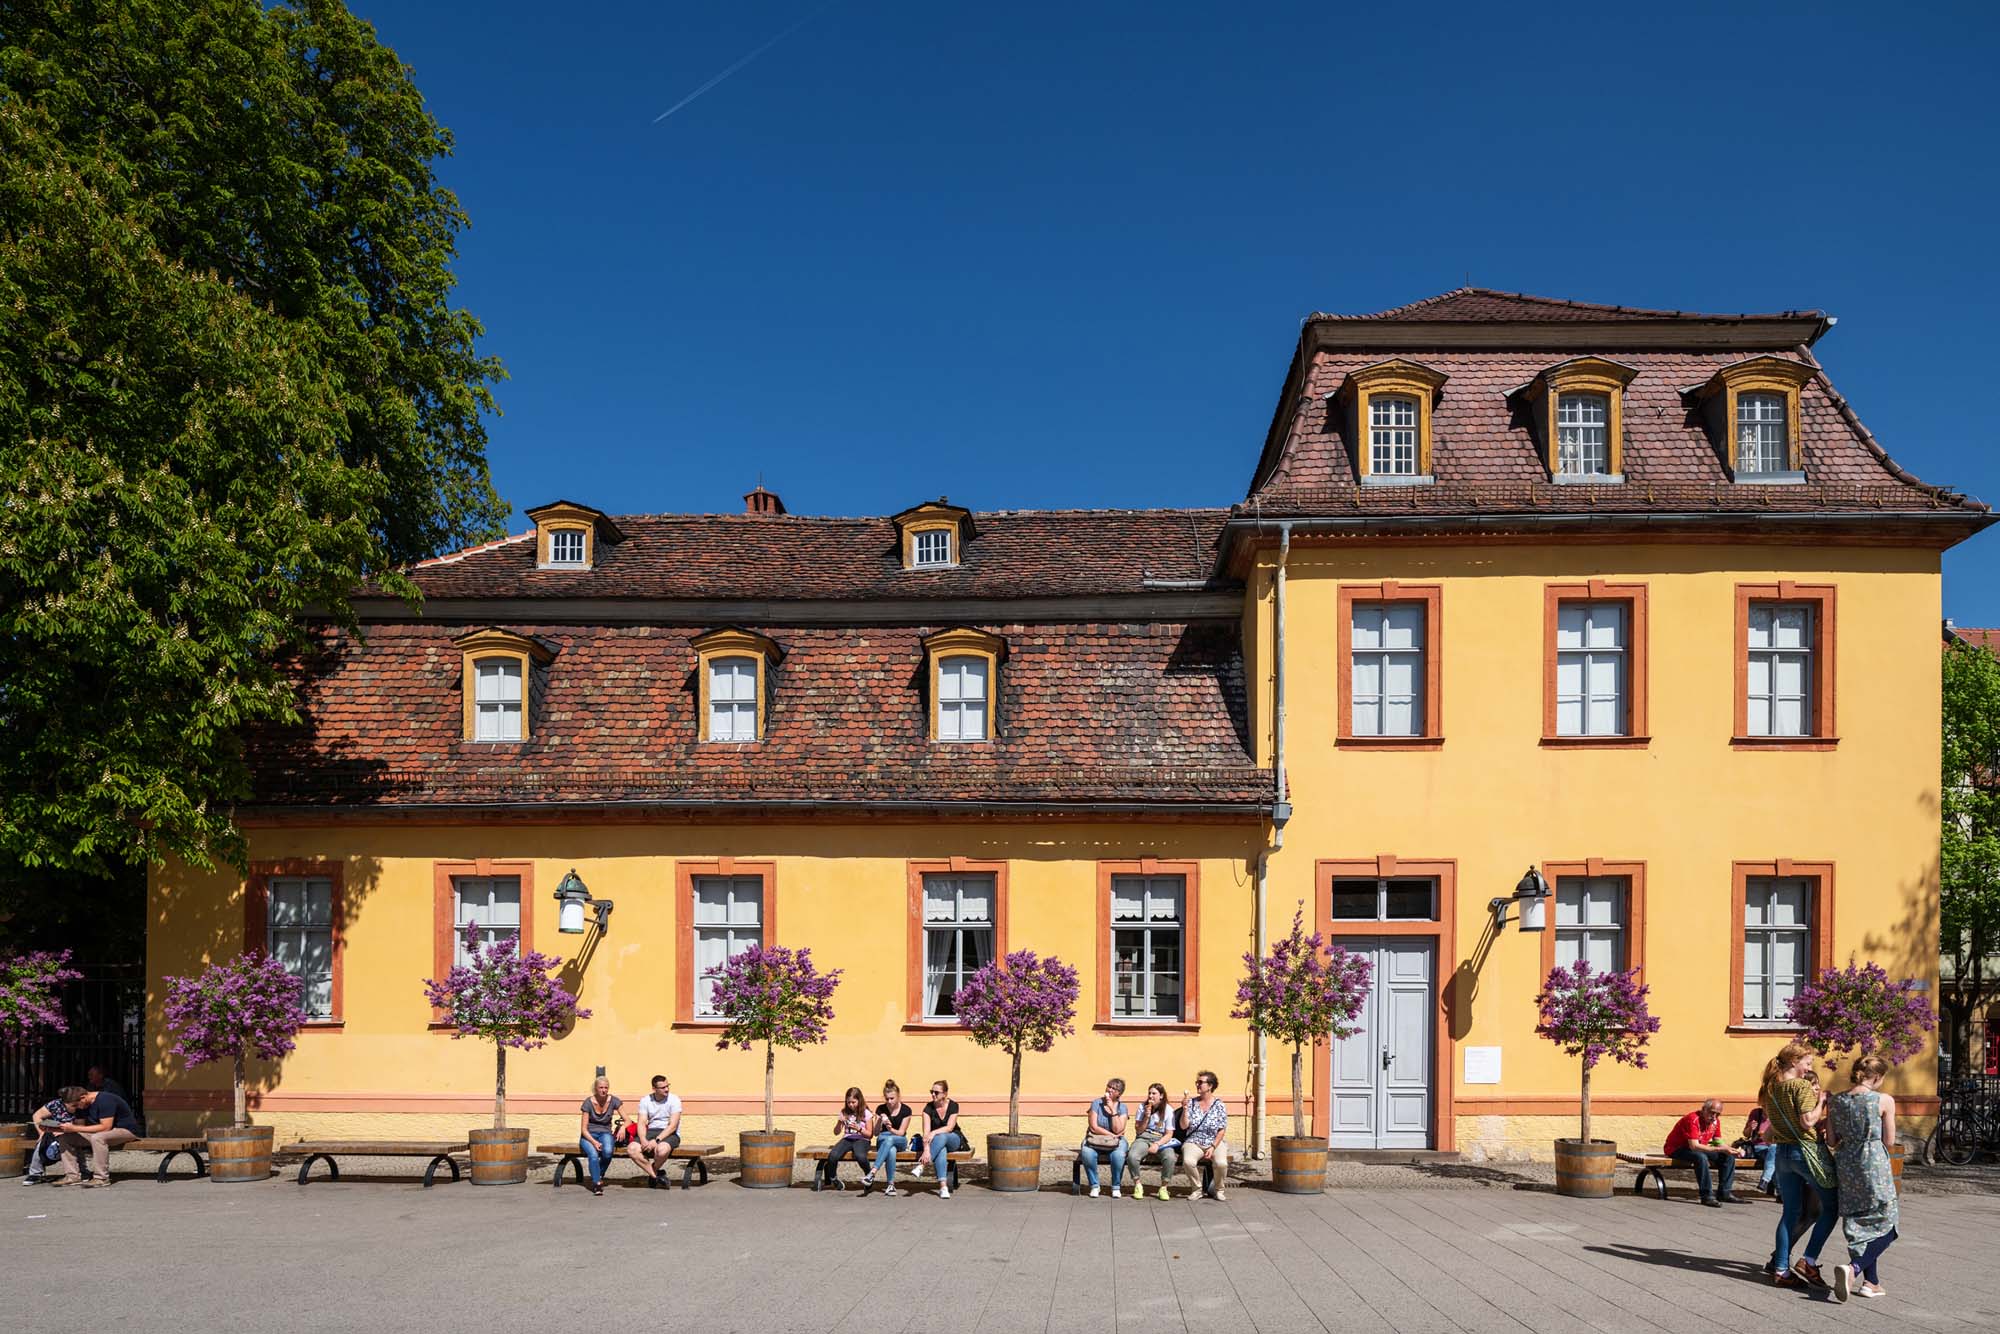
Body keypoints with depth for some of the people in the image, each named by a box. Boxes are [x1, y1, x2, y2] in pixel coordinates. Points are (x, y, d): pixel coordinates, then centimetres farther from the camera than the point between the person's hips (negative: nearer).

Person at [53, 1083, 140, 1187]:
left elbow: (106, 1127, -29)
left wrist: (75, 1128, -28)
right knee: (64, 1137, -2)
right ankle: (72, 1176, -4)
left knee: (97, 1137, -39)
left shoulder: (105, 1100, -24)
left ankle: (101, 1178, -30)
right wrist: (62, 1129, -15)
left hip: (125, 1130, -9)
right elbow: (80, 1124, 5)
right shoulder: (82, 1105, 3)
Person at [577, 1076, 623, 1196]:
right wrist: (594, 1142, -24)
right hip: (589, 1135, -1)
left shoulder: (613, 1101, -3)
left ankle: (597, 1176, -7)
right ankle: (597, 1183, -23)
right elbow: (584, 1129, -8)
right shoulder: (588, 1102, -8)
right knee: (593, 1155, -34)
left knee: (608, 1152, -33)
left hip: (605, 1133, 1)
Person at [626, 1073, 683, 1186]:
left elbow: (673, 1126, -14)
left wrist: (656, 1140, -24)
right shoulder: (645, 1100, 4)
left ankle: (653, 1171, -3)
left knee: (662, 1149, -38)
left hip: (669, 1134, -4)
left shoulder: (674, 1100, -7)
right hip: (651, 1131, 4)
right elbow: (642, 1123, -2)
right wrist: (643, 1140, -22)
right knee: (632, 1149, -25)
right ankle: (656, 1176, -12)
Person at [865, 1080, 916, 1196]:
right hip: (882, 1141, 1)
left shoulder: (906, 1110, -4)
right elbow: (876, 1133, -1)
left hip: (900, 1141, -1)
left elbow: (901, 1133, -6)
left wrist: (891, 1129, -28)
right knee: (891, 1151, -39)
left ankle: (872, 1173, -47)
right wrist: (879, 1122, -22)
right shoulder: (881, 1110, 2)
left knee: (889, 1139, -40)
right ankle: (891, 1185, -37)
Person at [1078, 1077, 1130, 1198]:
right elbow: (1094, 1127, -9)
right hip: (1095, 1139, 0)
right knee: (1087, 1153, -34)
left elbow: (1118, 1130, -13)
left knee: (1118, 1155, -34)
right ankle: (1094, 1185, -12)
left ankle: (1116, 1187, -10)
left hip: (1116, 1141, 0)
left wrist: (1113, 1110, -16)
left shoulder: (1122, 1108, 1)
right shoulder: (1096, 1103, -2)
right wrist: (1111, 1134, -14)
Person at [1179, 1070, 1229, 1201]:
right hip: (1194, 1142, 1)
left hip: (1215, 1142, -1)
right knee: (1188, 1162, -32)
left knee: (1221, 1163, -32)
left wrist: (1213, 1147, -13)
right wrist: (1185, 1109, -14)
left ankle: (1220, 1190, -2)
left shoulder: (1219, 1105, -1)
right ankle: (1197, 1189, -5)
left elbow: (1222, 1130, -3)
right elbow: (1184, 1126, 0)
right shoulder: (1192, 1103, 5)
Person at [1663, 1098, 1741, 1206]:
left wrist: (1729, 1149, -17)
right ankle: (1707, 1196, -31)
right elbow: (1694, 1146, -34)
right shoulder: (1693, 1119, -27)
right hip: (1676, 1149, -9)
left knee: (1729, 1156, -5)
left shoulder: (1715, 1120, -1)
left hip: (1700, 1148, 9)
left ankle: (1725, 1193, -4)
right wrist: (1720, 1149, -35)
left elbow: (1718, 1142, 7)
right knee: (1701, 1157, -37)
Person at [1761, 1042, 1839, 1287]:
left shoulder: (1770, 1088, 9)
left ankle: (1781, 1269, 11)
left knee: (1791, 1212, 13)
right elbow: (1808, 1121, -21)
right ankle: (1808, 1262, -2)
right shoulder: (1802, 1086, -13)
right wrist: (1820, 1100, -6)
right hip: (1807, 1151, -7)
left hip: (1783, 1153, 7)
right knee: (1831, 1207, 6)